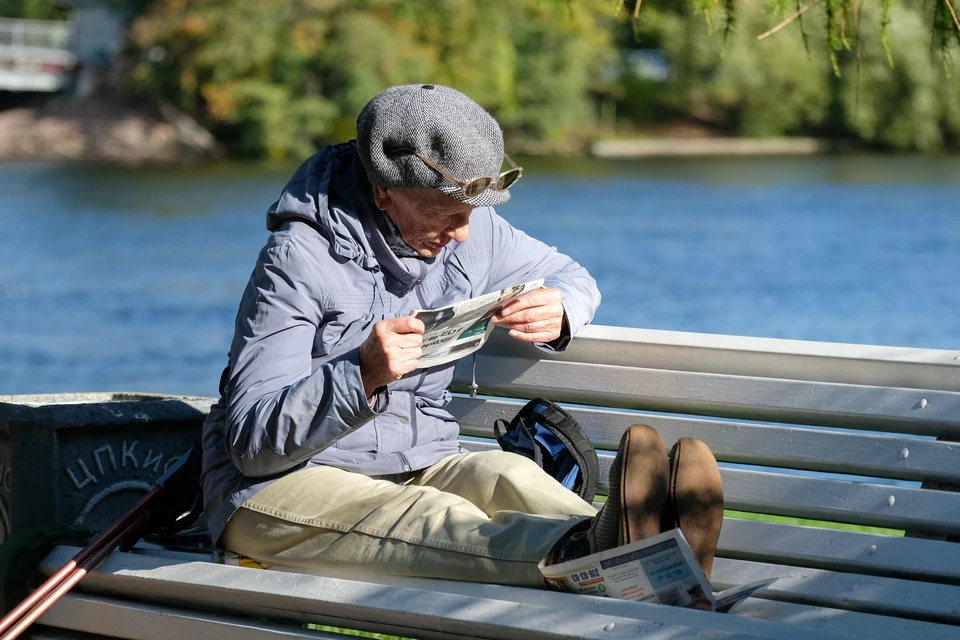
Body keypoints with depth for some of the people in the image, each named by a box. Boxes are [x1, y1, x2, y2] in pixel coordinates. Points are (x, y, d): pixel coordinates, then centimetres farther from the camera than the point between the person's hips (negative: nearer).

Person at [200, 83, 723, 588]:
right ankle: (590, 550, -66)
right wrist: (362, 375, -37)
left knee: (504, 473, -29)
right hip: (279, 484, -6)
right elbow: (253, 442, -20)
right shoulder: (299, 260, -16)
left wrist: (558, 313, -7)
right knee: (442, 520, -37)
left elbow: (572, 278, 20)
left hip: (415, 466, 6)